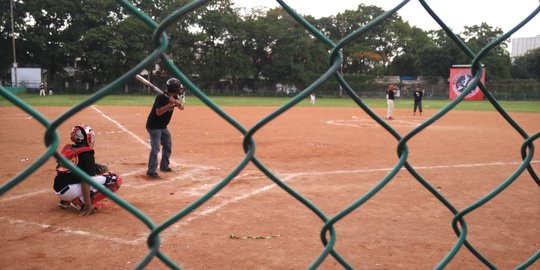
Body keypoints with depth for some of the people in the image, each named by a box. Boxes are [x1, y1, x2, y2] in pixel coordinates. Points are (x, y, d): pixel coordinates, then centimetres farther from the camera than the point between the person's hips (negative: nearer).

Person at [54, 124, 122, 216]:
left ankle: (65, 201, 17)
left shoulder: (67, 148, 12)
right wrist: (87, 205, -17)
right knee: (115, 180, -8)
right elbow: (85, 181, -17)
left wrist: (99, 167, 20)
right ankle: (81, 202, -12)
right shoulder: (87, 155, -10)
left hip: (58, 190, 8)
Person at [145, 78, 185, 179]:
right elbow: (158, 112, -30)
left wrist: (177, 102, -23)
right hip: (154, 126, -9)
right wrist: (170, 104, -35)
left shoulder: (174, 97, 0)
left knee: (168, 146, 17)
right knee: (155, 148, -16)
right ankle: (151, 171, -16)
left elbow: (182, 107, -2)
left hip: (163, 126, 9)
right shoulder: (161, 97, -24)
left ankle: (164, 166, 32)